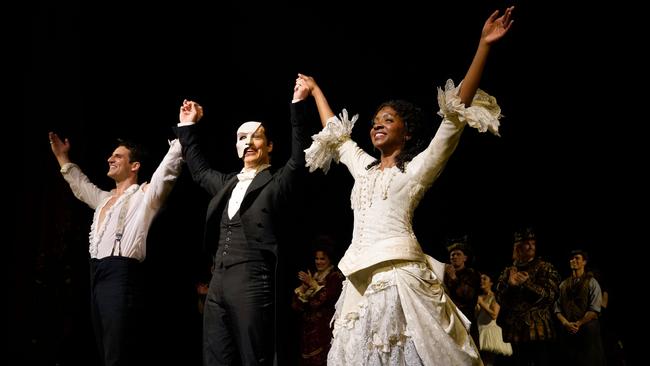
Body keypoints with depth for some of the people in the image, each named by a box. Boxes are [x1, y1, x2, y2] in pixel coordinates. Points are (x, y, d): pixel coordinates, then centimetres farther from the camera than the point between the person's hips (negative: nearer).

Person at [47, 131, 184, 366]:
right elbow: (80, 185, 43)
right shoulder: (104, 198, 24)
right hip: (97, 276, 9)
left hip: (121, 275, -9)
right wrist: (62, 157, 42)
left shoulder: (144, 195, 1)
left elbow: (168, 168, -11)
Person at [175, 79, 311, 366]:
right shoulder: (226, 183, 20)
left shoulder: (276, 183, 2)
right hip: (218, 282, 6)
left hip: (253, 283, -6)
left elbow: (299, 158, -13)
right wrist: (187, 126, 36)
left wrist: (298, 105, -17)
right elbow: (198, 169, 37)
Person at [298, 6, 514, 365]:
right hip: (362, 281, 6)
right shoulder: (363, 167, 22)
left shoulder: (419, 167, 4)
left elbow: (456, 112, -4)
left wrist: (484, 46, -10)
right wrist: (316, 91, 46)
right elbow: (336, 134, 37)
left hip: (400, 275, -6)